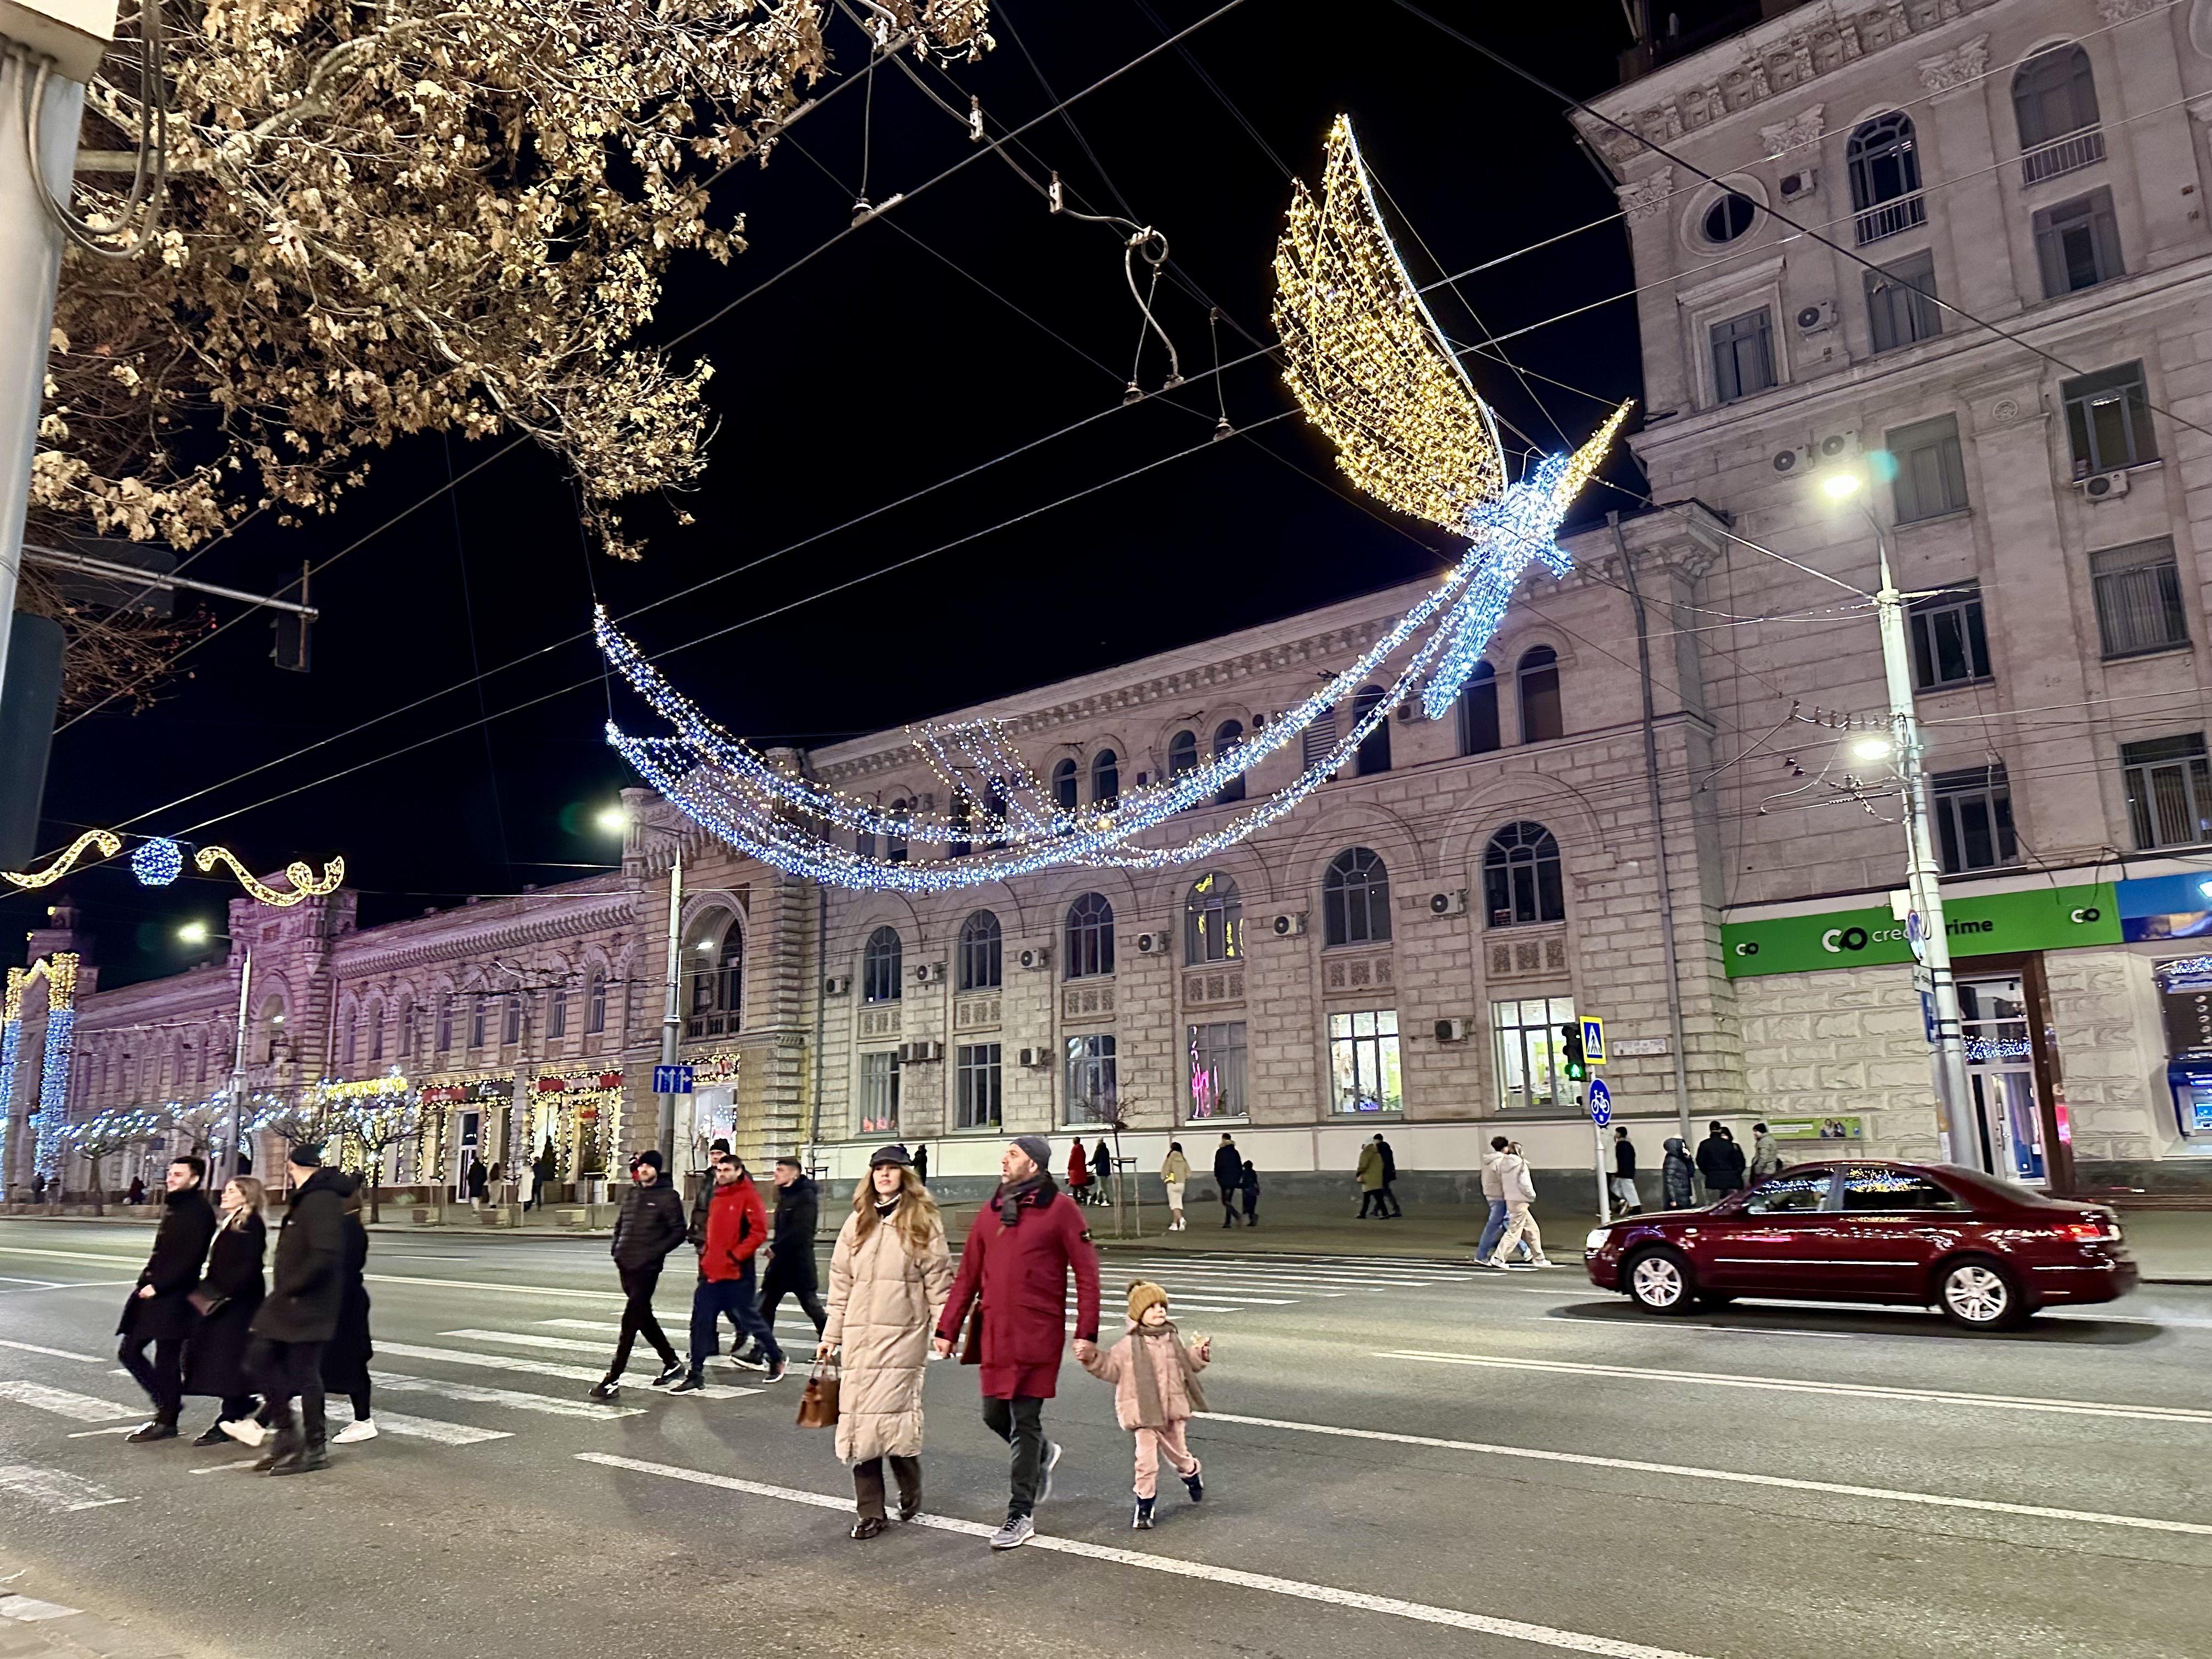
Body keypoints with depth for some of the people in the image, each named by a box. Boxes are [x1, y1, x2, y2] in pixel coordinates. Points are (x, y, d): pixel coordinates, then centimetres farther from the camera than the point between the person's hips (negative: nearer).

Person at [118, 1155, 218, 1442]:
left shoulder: (199, 1211, -13)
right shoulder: (173, 1206, 14)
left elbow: (189, 1258, -18)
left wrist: (158, 1286, -19)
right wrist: (146, 1281, 10)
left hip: (174, 1296, -9)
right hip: (151, 1290, 9)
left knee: (166, 1359, -2)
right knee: (129, 1351, 12)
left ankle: (167, 1421, 9)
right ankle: (168, 1404, 24)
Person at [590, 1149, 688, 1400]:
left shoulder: (668, 1196, -5)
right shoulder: (631, 1194, 14)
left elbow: (678, 1232, -7)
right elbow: (620, 1224, 25)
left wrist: (654, 1253, -16)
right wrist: (617, 1249, 9)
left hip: (647, 1267, -7)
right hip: (626, 1265, 7)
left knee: (631, 1320, -9)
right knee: (643, 1318, 14)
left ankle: (613, 1380, -8)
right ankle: (672, 1363, 28)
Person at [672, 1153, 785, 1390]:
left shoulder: (749, 1196, -9)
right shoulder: (716, 1198, 14)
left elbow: (759, 1232, -17)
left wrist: (735, 1255, -19)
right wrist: (706, 1256, 16)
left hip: (737, 1274, -7)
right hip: (712, 1273, 7)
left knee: (750, 1318, 5)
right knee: (701, 1322, 2)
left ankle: (776, 1359, 27)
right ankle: (696, 1376, 9)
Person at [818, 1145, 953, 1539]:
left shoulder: (922, 1221, 2)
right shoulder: (857, 1223, 13)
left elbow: (938, 1279, -1)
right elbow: (840, 1282, 14)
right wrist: (831, 1335, 12)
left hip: (903, 1335, -4)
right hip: (859, 1336, 4)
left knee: (894, 1415, -9)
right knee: (859, 1418, 3)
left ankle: (911, 1491, 18)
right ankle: (870, 1511, 13)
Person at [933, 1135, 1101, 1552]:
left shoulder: (1059, 1209, -6)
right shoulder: (990, 1212, 10)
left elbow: (1086, 1272, -6)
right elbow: (968, 1275, 12)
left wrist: (1086, 1332, -11)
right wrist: (947, 1328, 7)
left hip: (1037, 1335, -5)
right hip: (994, 1334, 6)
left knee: (1024, 1421, -2)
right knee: (995, 1415, 11)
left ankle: (1022, 1514, 11)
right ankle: (1042, 1456, 41)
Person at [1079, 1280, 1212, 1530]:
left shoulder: (1174, 1340, 4)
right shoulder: (1129, 1346, -8)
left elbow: (1188, 1365, 16)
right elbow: (1111, 1369, -5)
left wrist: (1200, 1354, -1)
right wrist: (1093, 1359, -20)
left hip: (1173, 1412, 4)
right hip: (1145, 1414, -3)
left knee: (1178, 1453, 21)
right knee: (1146, 1461, -9)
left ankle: (1191, 1474, 54)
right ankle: (1144, 1507, 7)